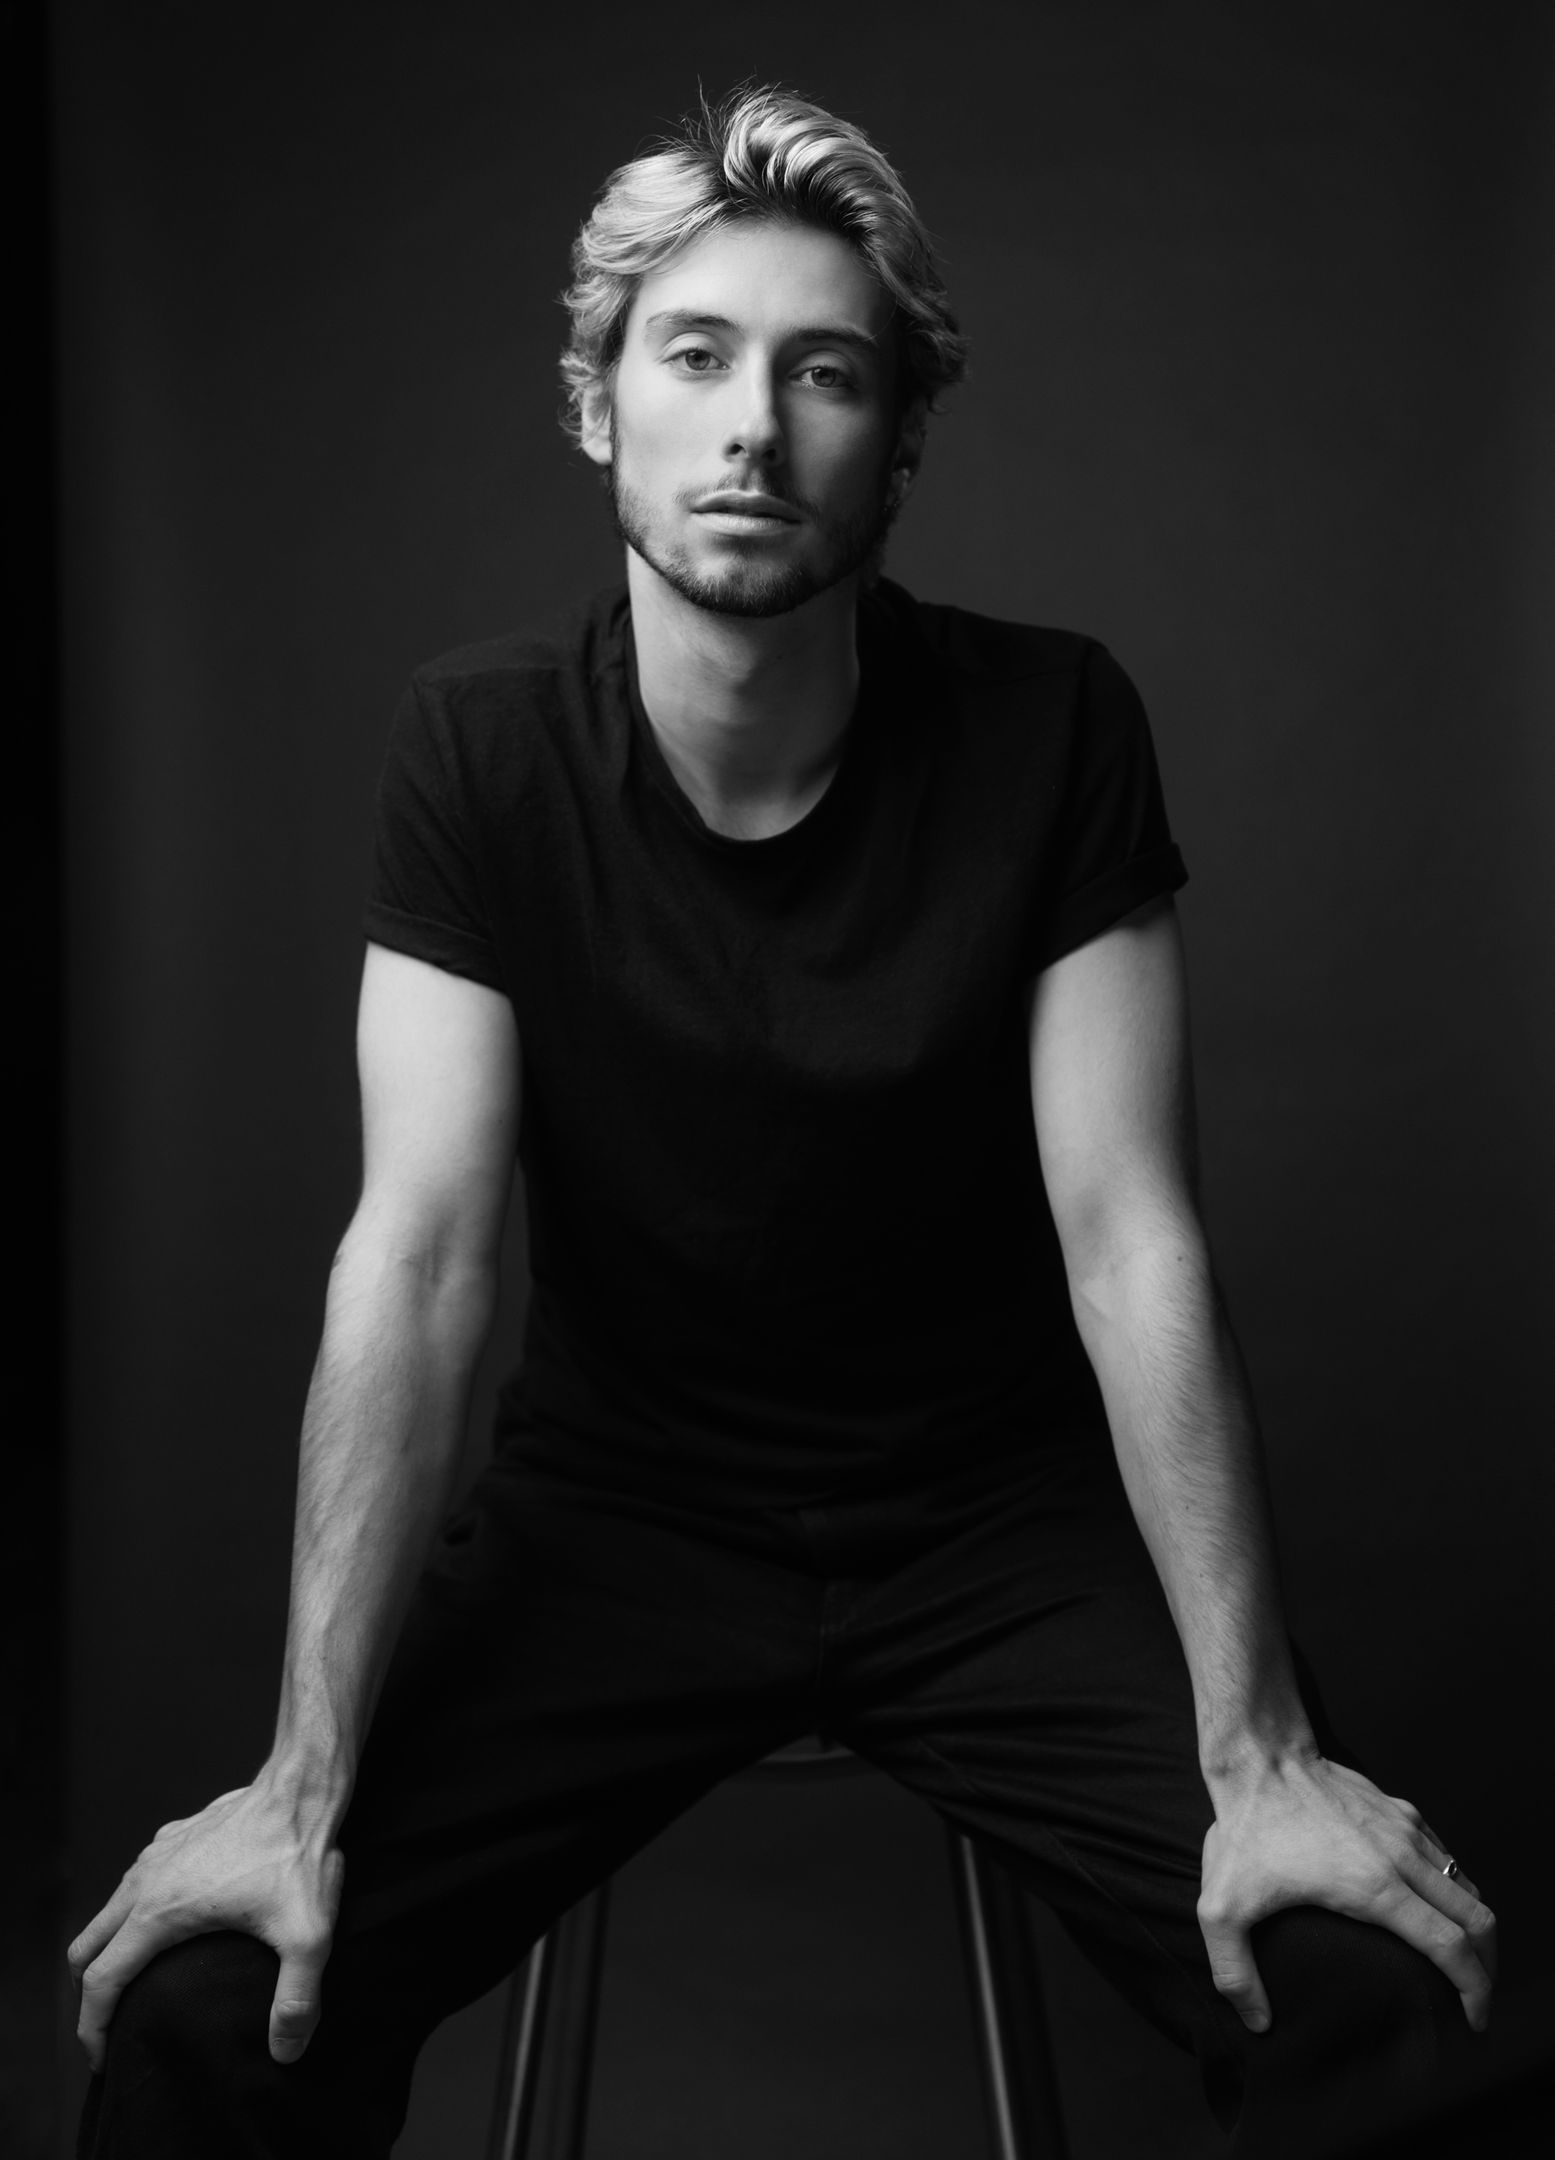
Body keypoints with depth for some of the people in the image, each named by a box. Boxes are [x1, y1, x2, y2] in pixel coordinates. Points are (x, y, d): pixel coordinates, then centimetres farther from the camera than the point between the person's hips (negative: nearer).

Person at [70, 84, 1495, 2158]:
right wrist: (307, 1786, -20)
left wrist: (1260, 1758, -18)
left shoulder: (1050, 725, -12)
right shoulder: (479, 745, -11)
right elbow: (416, 1258, -15)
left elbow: (1133, 1237, -14)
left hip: (1000, 1514, 0)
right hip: (616, 1509, 0)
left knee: (1384, 1986, -19)